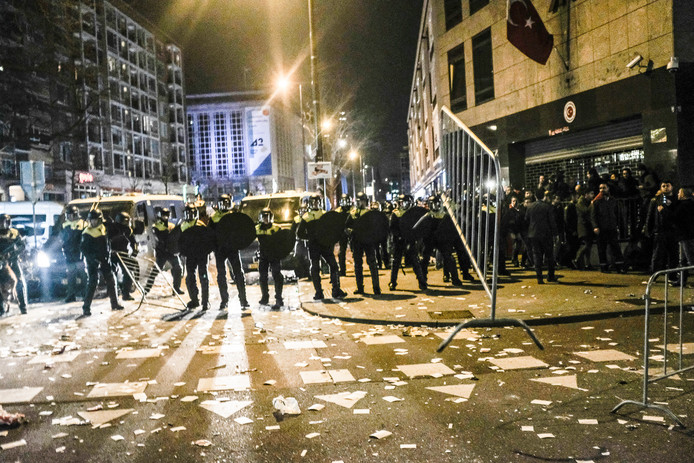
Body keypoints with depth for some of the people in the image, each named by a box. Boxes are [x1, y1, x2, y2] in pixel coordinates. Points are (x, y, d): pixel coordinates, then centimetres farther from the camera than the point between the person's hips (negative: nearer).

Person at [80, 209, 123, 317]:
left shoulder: (103, 229, 8)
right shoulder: (87, 233, -10)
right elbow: (83, 248, -12)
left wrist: (108, 254, 6)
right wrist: (93, 258, -21)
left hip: (104, 259, 6)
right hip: (92, 261, -6)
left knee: (111, 280, 10)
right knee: (92, 283, -12)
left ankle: (114, 303, 23)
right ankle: (86, 308, -8)